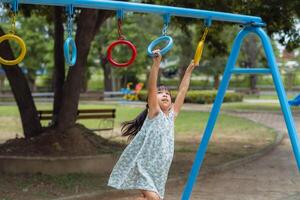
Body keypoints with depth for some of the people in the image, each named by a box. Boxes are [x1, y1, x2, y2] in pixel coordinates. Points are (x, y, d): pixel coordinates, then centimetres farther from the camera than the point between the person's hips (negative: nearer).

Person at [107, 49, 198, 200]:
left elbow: (182, 91, 13)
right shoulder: (154, 113, -4)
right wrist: (156, 63, -26)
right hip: (144, 166, -7)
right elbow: (151, 88, -17)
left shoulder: (172, 115, 11)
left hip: (159, 170, 7)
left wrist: (189, 70, 14)